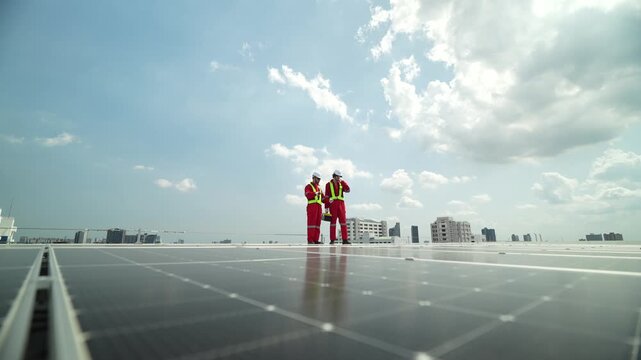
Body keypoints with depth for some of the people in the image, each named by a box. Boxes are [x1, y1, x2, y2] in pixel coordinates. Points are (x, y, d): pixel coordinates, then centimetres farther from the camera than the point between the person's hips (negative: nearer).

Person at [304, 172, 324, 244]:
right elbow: (308, 195, -14)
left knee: (317, 223, 2)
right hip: (312, 205, -7)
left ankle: (315, 240, 3)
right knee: (312, 223, -11)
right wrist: (316, 193, -28)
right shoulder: (308, 186, 6)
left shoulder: (319, 188, 28)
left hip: (319, 206, 7)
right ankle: (310, 240, -11)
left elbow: (322, 198, 22)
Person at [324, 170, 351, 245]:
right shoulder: (328, 184, 7)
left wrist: (342, 181, -1)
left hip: (341, 204, 3)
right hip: (333, 204, -3)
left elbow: (348, 190, 2)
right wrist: (326, 207, -4)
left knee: (343, 221, -4)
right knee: (333, 221, -3)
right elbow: (326, 197, 2)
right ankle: (332, 240, 1)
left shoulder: (341, 184, 19)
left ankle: (345, 239, -4)